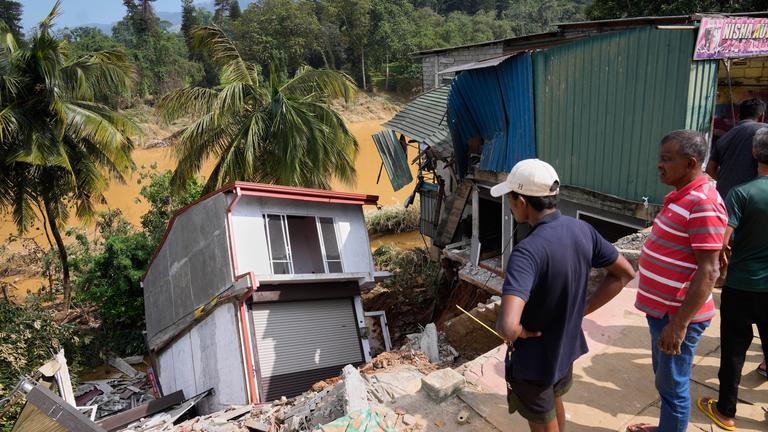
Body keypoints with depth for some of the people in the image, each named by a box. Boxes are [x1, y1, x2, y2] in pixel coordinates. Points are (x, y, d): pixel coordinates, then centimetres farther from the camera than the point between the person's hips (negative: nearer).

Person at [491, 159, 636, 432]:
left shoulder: (528, 251, -35)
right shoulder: (583, 230, -11)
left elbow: (508, 326, -45)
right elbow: (624, 273, 3)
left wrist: (519, 333, -22)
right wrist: (584, 309, 1)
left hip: (533, 358, -6)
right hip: (566, 345, 7)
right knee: (555, 402, 33)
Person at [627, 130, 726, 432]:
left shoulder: (703, 204, -22)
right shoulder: (681, 196, 8)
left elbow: (708, 271, -25)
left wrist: (679, 324, -25)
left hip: (676, 315, -10)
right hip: (662, 308, 10)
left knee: (672, 386, 7)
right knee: (664, 378, 25)